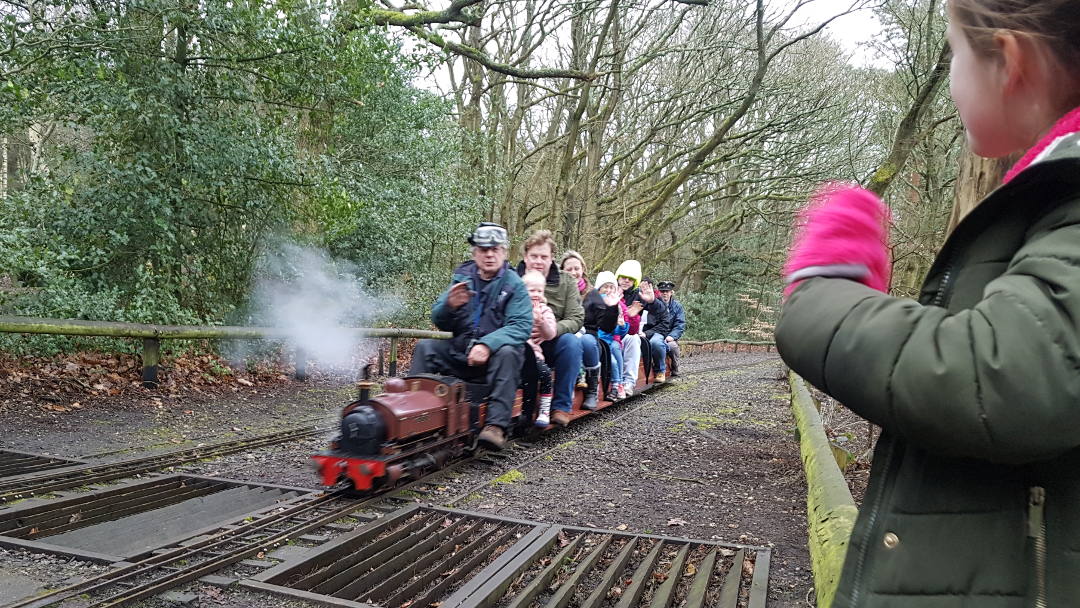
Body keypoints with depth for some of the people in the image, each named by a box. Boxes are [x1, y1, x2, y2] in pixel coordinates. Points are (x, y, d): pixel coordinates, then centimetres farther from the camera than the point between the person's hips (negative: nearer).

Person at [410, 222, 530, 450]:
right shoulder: (462, 278, 7)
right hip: (459, 351, 4)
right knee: (425, 346, -14)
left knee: (507, 353, -34)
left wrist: (488, 344, -33)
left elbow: (521, 325, -17)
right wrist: (449, 306, -19)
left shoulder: (514, 285, -4)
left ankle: (496, 426, -39)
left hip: (494, 351, -4)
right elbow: (439, 322, 5)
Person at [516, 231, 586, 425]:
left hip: (553, 342, 1)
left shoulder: (565, 282, 3)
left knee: (572, 342, -30)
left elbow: (576, 318, -6)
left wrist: (556, 328, -27)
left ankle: (561, 406, -18)